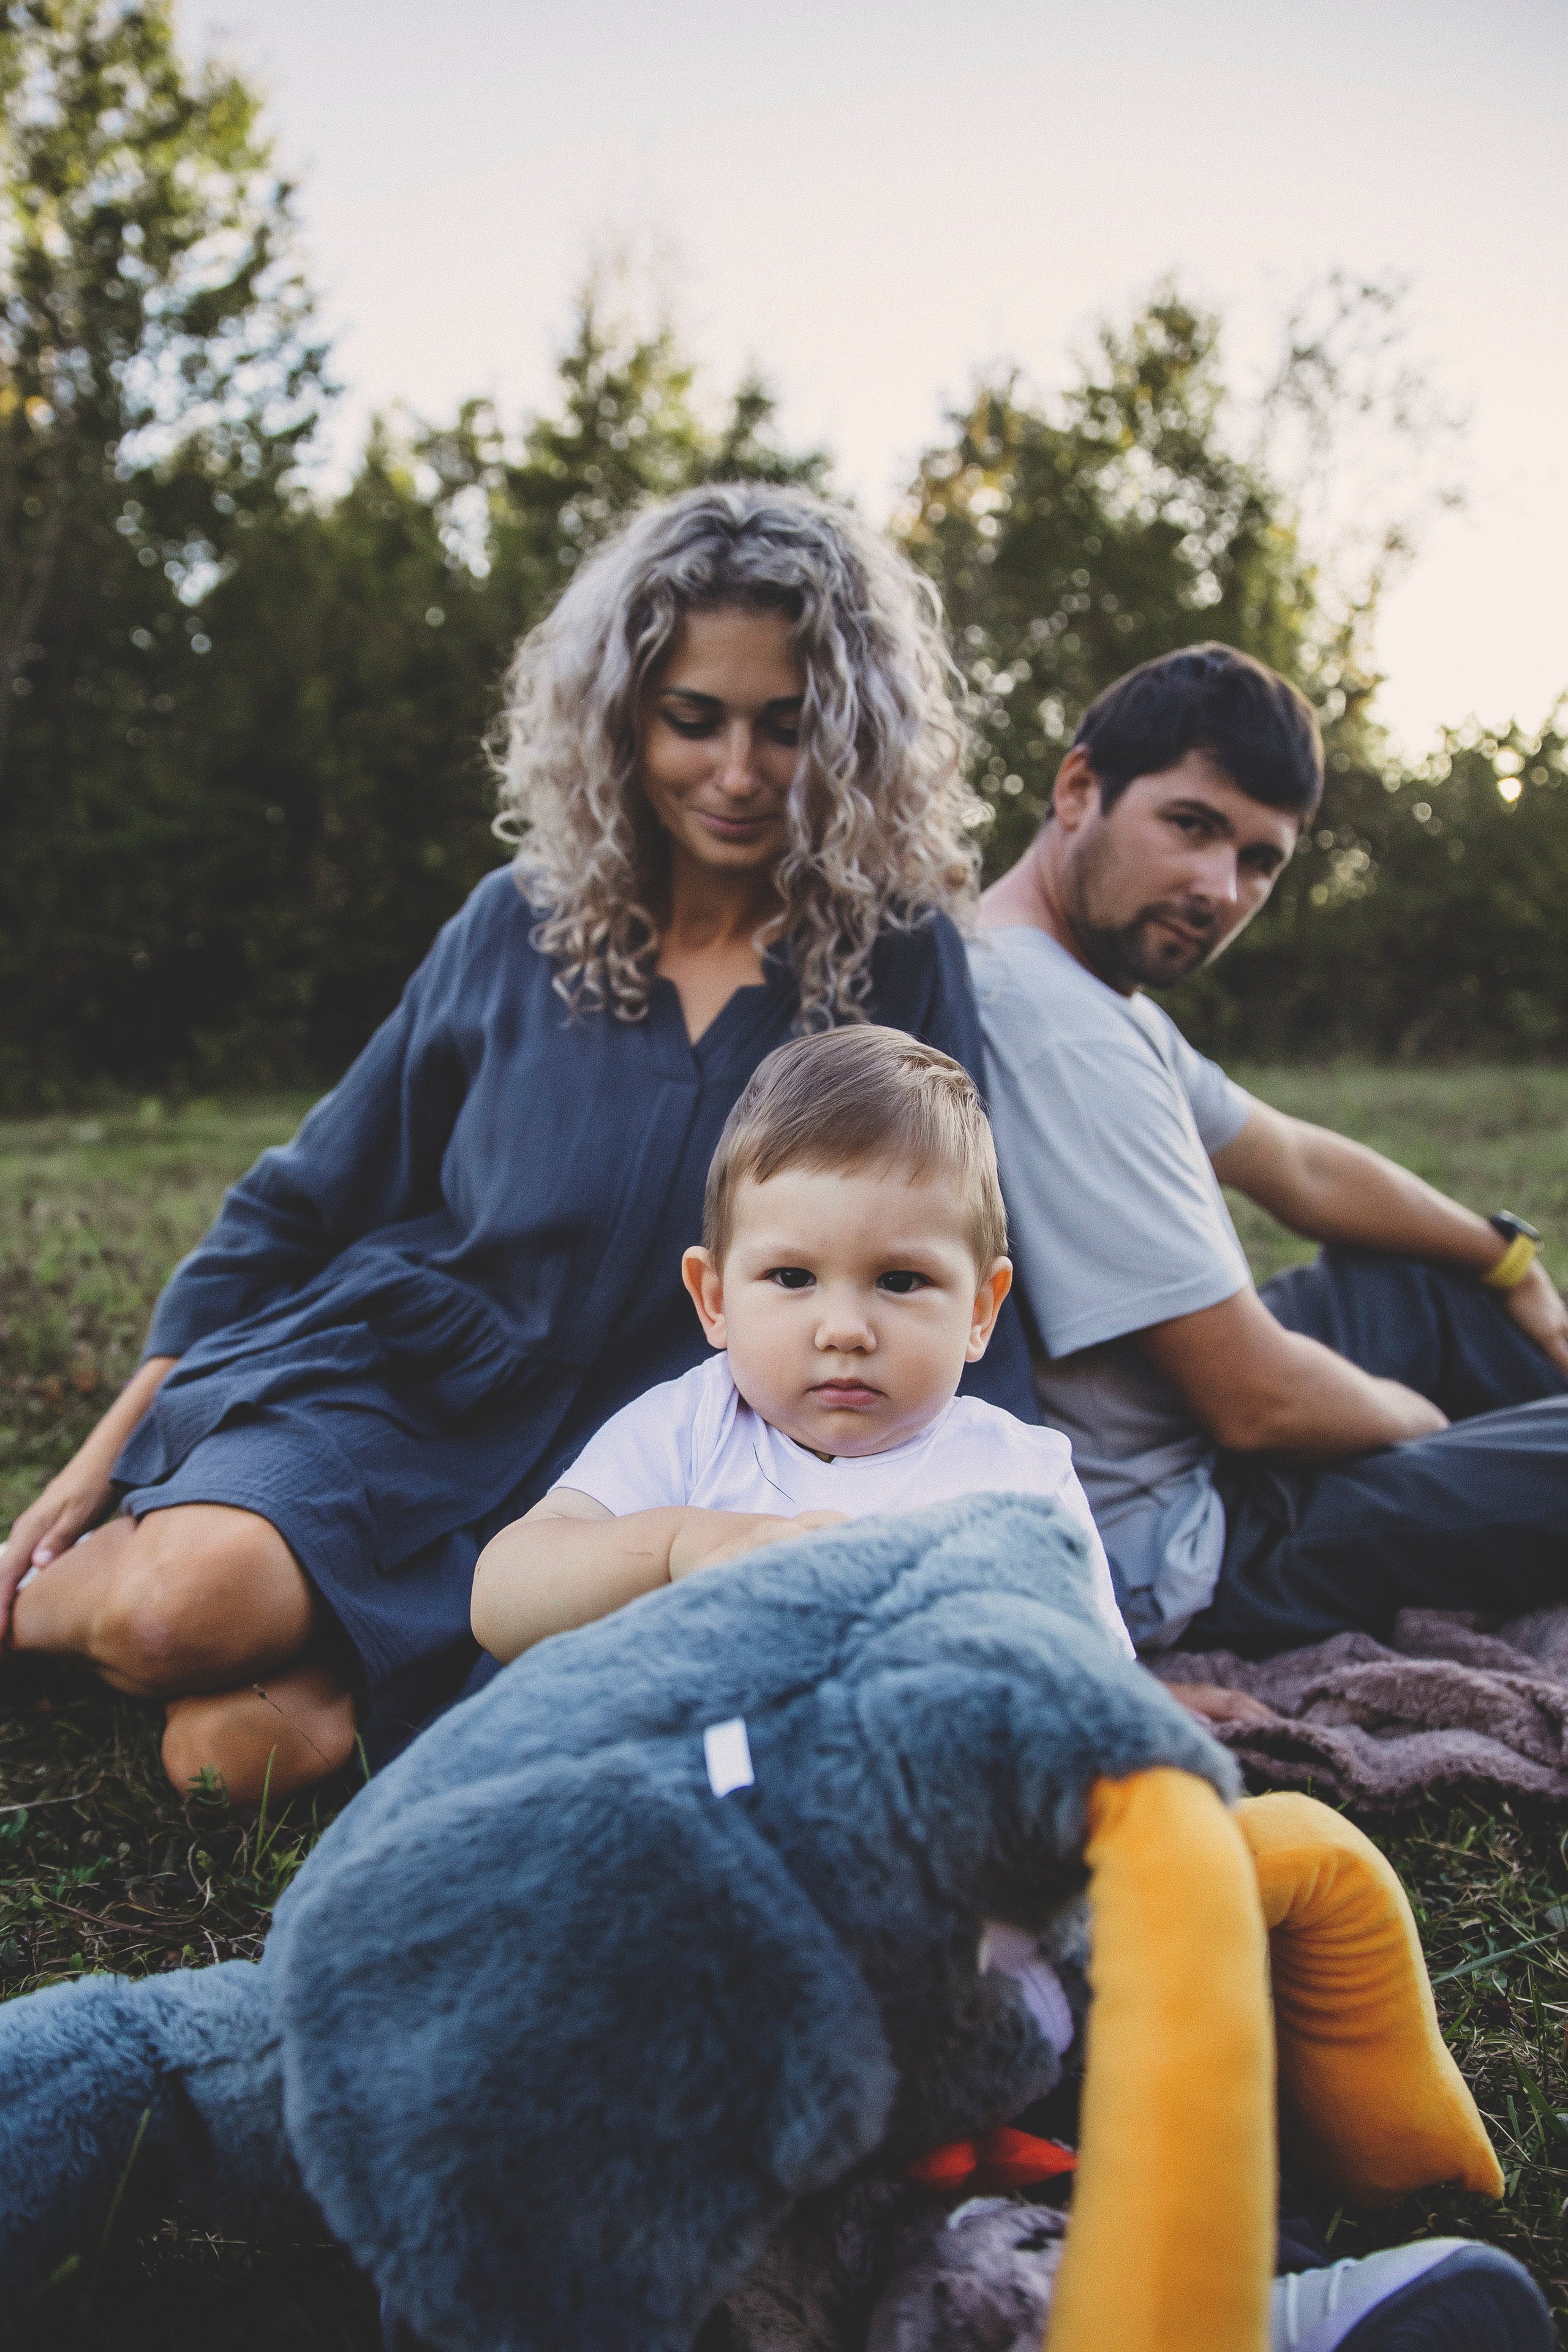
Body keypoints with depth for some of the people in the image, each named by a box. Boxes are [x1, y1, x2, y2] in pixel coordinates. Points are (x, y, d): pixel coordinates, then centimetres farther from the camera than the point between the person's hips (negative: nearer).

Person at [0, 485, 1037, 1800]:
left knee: (250, 1743, -25)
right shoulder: (523, 924, 1)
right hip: (392, 1381, 2)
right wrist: (107, 1454, 8)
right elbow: (305, 1201, 7)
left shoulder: (897, 963, -4)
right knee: (184, 1610, -28)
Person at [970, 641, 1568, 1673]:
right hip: (1165, 1546, -11)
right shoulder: (1057, 1031, -29)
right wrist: (1421, 1421, -6)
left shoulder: (1106, 996, 5)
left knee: (1421, 1276, 24)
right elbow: (1261, 1403, -26)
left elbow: (1301, 1167, 19)